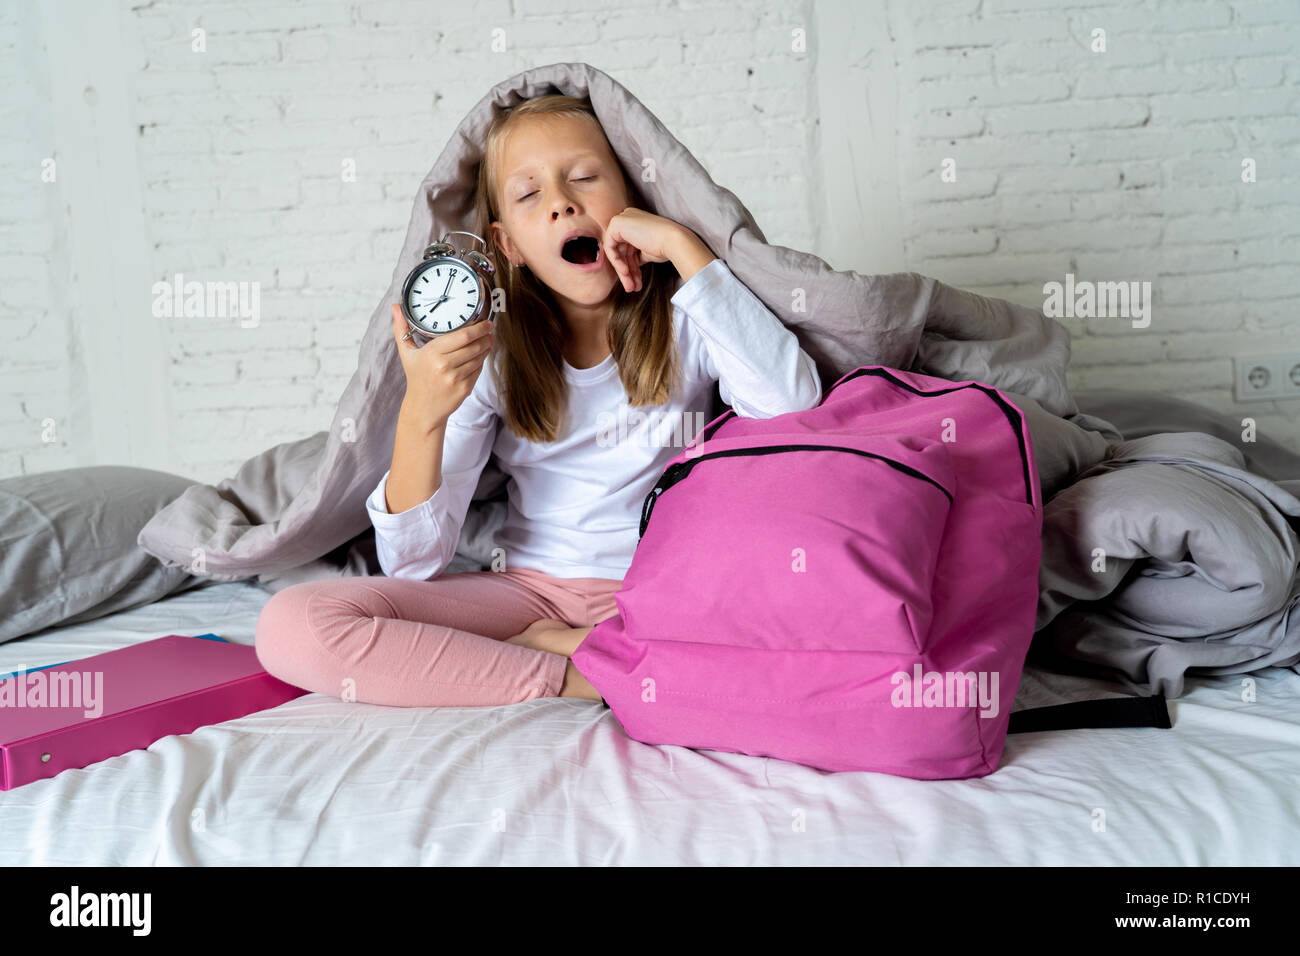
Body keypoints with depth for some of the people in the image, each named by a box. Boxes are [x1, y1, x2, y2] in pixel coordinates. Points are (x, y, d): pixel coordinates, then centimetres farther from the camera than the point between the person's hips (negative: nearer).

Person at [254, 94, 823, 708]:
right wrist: (420, 417, -25)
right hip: (531, 589, 1)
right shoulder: (486, 353, -2)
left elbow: (794, 408, -26)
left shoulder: (685, 318, -4)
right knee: (291, 625, -19)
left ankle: (544, 644, -14)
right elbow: (413, 568, -6)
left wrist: (683, 245, -20)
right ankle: (574, 678, -16)